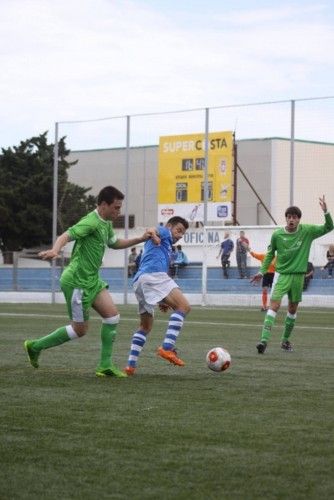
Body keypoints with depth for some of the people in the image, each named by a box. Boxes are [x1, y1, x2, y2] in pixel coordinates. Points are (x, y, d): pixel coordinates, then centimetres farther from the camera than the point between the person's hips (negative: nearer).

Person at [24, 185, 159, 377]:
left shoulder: (106, 223, 10)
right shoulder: (91, 222, -20)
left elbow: (114, 243, 29)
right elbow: (66, 236, -33)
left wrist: (141, 239, 21)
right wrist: (55, 250, -54)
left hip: (92, 280, 9)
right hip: (77, 282, -9)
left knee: (112, 315, -2)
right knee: (80, 329, -1)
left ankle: (105, 366, 3)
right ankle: (36, 346, 15)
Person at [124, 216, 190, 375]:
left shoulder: (164, 247, 40)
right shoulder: (164, 233, 14)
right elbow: (155, 231, -11)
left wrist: (161, 300, 37)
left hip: (139, 281, 10)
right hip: (153, 275, -10)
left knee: (145, 326, 20)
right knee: (183, 306, -17)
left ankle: (131, 365, 12)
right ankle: (167, 348, -30)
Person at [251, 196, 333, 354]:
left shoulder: (307, 231, -4)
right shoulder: (277, 235, -6)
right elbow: (270, 254, 8)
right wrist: (262, 272, 5)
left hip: (298, 275, 2)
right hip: (282, 274, -2)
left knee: (293, 309, 11)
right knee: (274, 305, -16)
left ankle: (285, 339, 27)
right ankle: (264, 340, -23)